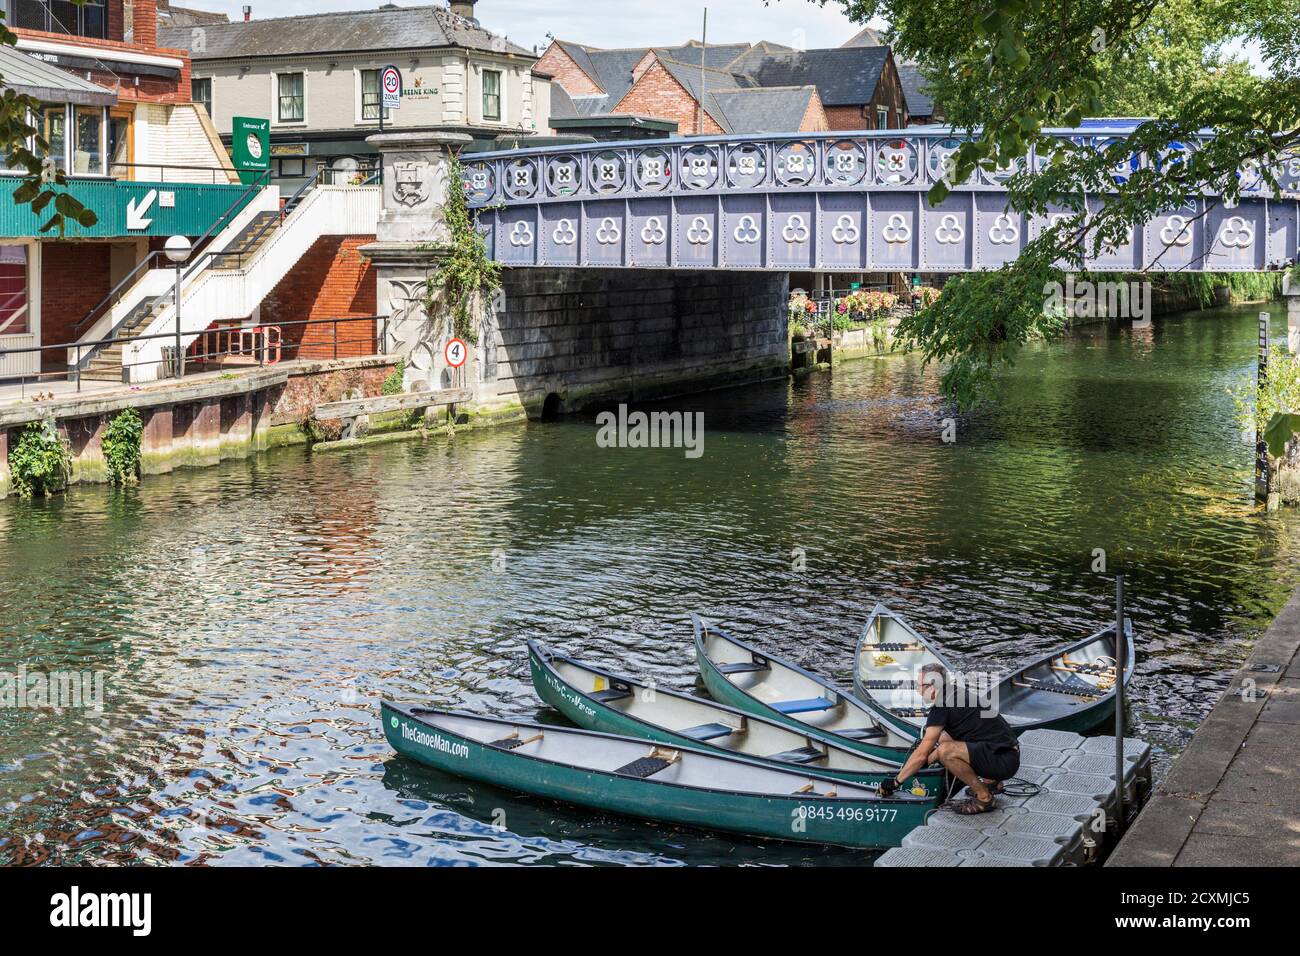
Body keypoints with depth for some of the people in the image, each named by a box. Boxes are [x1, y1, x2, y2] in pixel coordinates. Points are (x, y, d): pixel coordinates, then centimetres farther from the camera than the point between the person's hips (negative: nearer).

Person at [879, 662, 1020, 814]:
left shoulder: (942, 706, -14)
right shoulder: (958, 693, 14)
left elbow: (921, 754, -13)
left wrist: (896, 782, -4)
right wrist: (927, 761, 30)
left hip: (1004, 761, -10)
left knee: (946, 750, -27)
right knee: (944, 738, 20)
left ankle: (985, 798, -11)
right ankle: (991, 782, 20)